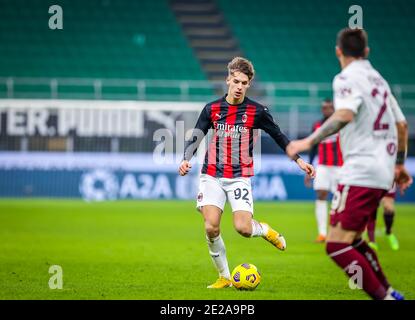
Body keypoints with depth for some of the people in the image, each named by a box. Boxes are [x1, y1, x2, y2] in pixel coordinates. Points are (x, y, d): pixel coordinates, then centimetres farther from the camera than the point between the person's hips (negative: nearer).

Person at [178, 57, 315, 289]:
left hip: (240, 178, -1)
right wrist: (186, 160, -13)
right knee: (211, 228, -13)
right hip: (212, 176, 2)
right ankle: (224, 277, 5)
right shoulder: (212, 109, 4)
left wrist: (299, 160, 2)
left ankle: (265, 230, 20)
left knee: (243, 228, -18)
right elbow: (196, 138, 5)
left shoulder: (257, 111, -1)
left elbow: (279, 136, 8)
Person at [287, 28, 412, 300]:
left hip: (361, 172, -9)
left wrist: (309, 141, -30)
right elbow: (401, 125, 25)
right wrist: (399, 164, 36)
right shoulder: (378, 79, 19)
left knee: (337, 245, -12)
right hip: (383, 172, 9)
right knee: (351, 240, 19)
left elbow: (345, 114, -26)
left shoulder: (347, 78, -7)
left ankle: (383, 296, -16)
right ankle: (389, 293, 19)